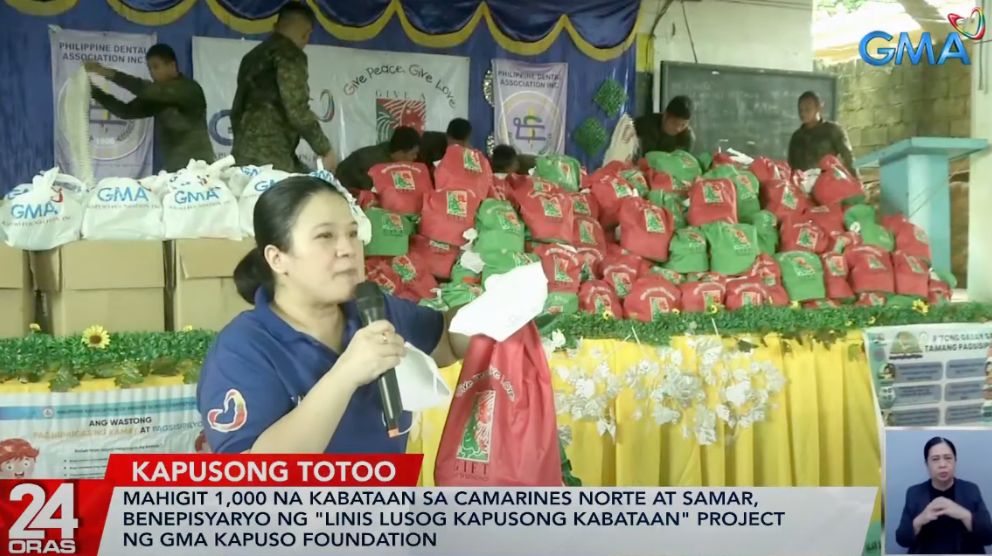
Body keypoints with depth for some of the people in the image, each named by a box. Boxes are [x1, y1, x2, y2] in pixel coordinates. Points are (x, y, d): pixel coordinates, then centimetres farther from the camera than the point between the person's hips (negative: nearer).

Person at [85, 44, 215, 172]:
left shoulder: (189, 88, -9)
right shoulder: (157, 98, 14)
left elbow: (147, 89, -21)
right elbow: (127, 111, 9)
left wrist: (110, 74, -24)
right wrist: (95, 92, -2)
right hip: (172, 169, 7)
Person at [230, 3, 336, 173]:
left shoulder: (252, 56, 21)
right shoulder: (290, 54, -4)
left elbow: (237, 110, 24)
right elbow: (297, 110, -14)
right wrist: (325, 150, -6)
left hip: (244, 155, 9)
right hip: (269, 157, -9)